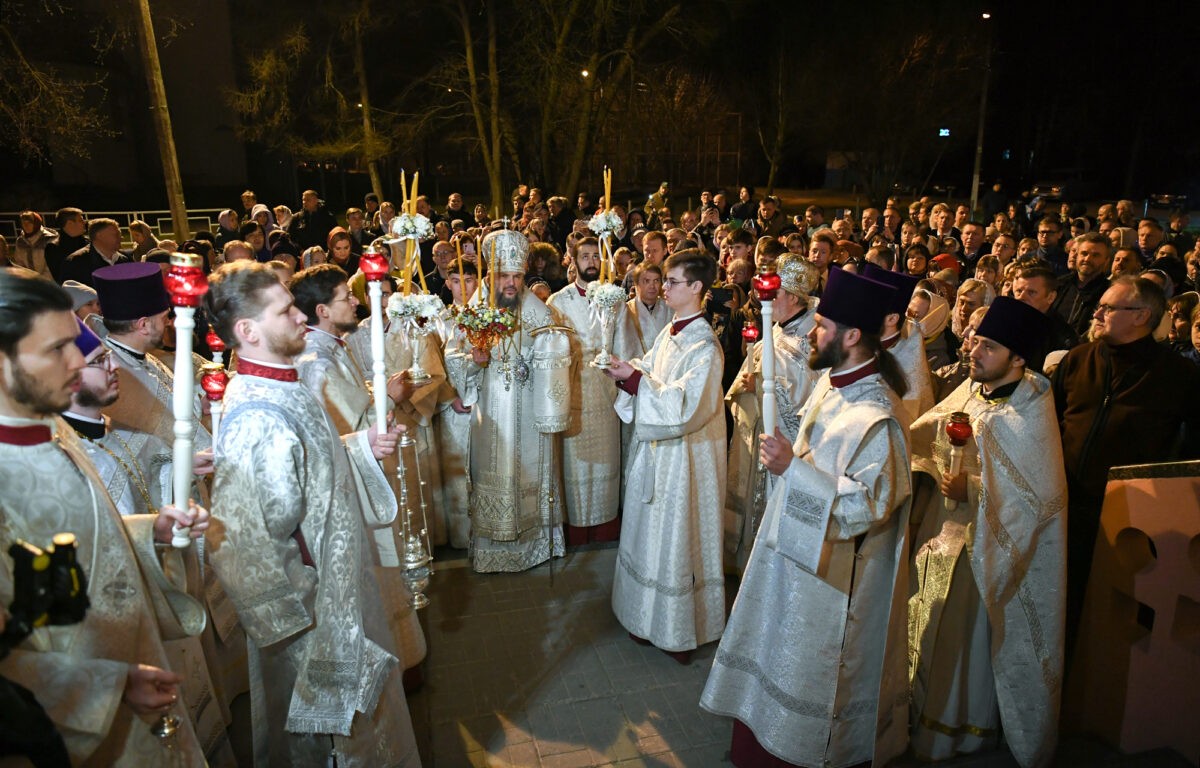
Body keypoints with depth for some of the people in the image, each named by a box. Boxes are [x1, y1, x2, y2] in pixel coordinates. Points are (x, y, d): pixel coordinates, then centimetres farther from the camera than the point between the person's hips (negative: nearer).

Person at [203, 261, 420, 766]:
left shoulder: (281, 388, 1)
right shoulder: (257, 420, -30)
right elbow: (247, 546, -30)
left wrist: (361, 446, 2)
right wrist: (292, 625, -21)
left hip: (342, 586, 9)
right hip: (313, 610, -9)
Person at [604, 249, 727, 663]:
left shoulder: (704, 347, -20)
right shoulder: (670, 334, 6)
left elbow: (683, 407, -25)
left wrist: (635, 377, -25)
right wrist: (627, 373, -8)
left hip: (685, 457, -8)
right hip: (656, 447, 8)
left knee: (677, 538, 5)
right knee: (651, 533, 19)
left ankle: (681, 631, 24)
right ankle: (650, 616, 37)